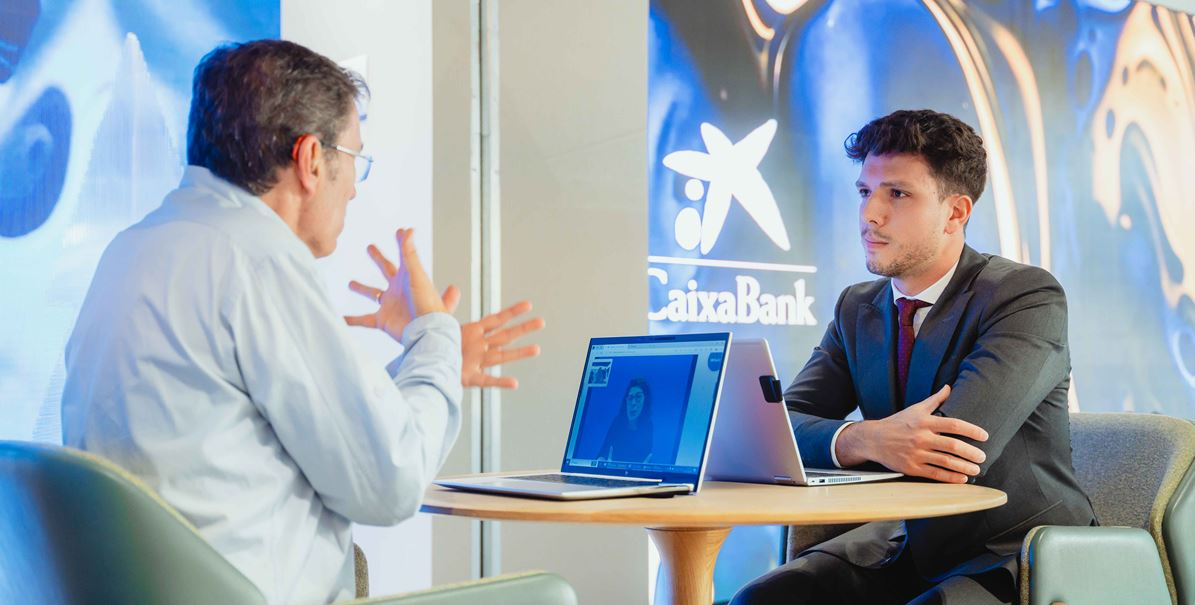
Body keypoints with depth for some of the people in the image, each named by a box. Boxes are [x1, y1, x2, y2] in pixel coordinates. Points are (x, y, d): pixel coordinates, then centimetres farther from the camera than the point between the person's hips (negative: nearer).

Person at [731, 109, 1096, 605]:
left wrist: (860, 439, -11)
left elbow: (959, 447, -27)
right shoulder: (857, 309, 7)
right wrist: (865, 440, -27)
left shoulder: (1027, 296, -14)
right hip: (909, 546, 5)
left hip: (1017, 556, -5)